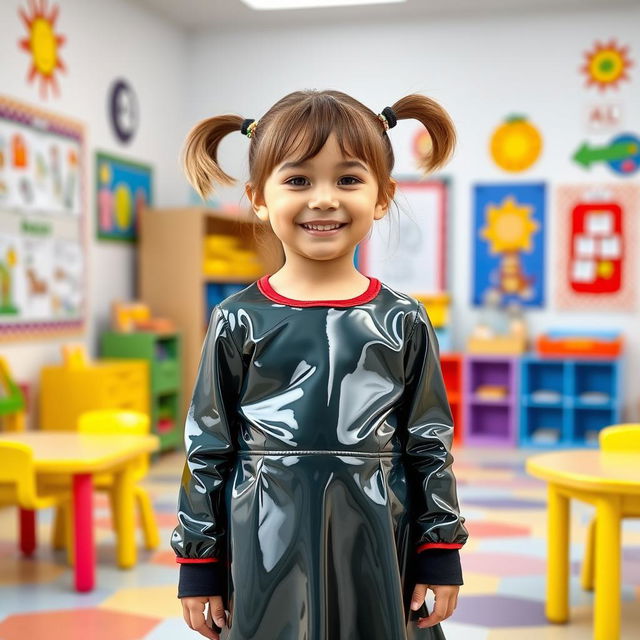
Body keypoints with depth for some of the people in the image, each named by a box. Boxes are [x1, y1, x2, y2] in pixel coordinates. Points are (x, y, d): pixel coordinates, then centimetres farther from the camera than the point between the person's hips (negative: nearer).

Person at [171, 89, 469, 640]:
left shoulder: (402, 321, -1)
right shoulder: (239, 321, -3)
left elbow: (431, 446, 4)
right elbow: (207, 449, 2)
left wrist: (442, 555, 4)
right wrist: (198, 564, 3)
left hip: (377, 553, 1)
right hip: (266, 554, 0)